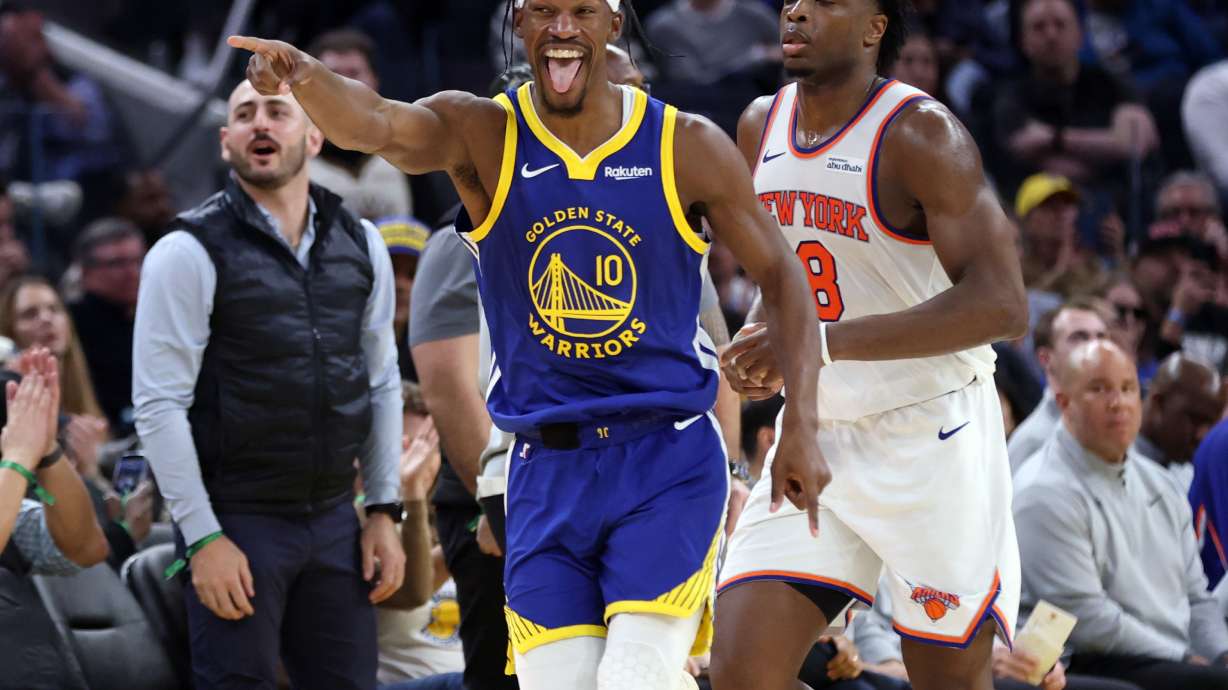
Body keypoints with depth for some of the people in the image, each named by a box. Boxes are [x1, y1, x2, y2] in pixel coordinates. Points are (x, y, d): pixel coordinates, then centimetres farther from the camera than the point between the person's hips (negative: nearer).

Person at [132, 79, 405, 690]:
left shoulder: (360, 246, 8)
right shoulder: (190, 252, -7)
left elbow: (382, 384, 15)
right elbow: (159, 405, -10)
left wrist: (384, 511, 9)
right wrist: (203, 538, -14)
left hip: (334, 519, 5)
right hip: (238, 522, -5)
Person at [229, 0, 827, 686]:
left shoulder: (689, 149, -3)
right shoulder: (481, 135, -4)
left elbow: (780, 275, 6)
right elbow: (378, 124, -25)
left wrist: (802, 425, -3)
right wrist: (306, 76, -48)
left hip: (668, 464, -2)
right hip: (546, 473, 2)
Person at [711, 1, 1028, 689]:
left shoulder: (921, 133, -16)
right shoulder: (761, 126, 7)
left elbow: (1001, 305, -25)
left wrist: (824, 342, -31)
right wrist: (760, 347, 1)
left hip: (934, 444, -6)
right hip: (817, 444, 6)